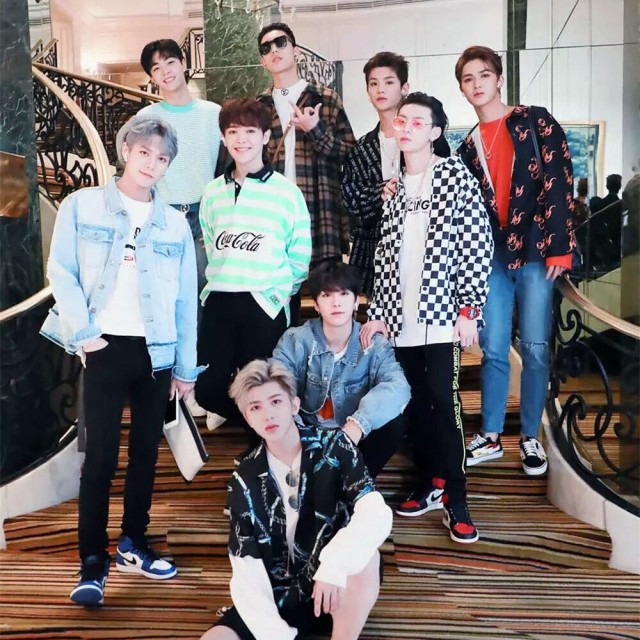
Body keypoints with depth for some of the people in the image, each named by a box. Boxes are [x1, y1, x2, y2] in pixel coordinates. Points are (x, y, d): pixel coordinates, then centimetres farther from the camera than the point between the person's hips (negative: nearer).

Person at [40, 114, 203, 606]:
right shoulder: (82, 206, 2)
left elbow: (185, 300, 7)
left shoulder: (175, 223, 8)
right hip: (106, 347, -3)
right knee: (101, 455, -3)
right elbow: (62, 273, -2)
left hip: (156, 351, 3)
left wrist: (185, 366, 6)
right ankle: (93, 562, 9)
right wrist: (83, 332, -12)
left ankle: (134, 545, 27)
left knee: (146, 452, 11)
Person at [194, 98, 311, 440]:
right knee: (207, 389, 7)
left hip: (264, 303, -4)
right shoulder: (212, 192, 11)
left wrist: (279, 293, -4)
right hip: (217, 301, 4)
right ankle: (240, 412, 38)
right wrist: (220, 282, 11)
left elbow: (300, 255, -2)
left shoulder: (286, 191, -3)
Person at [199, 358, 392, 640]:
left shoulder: (334, 447, -10)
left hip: (339, 588, -1)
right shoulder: (245, 480, -5)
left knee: (363, 555, -34)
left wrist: (333, 564, -40)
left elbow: (377, 515, -24)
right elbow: (246, 571, -9)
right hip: (281, 597, 1)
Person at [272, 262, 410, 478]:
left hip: (354, 438, 0)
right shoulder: (296, 340, -7)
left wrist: (359, 423, -46)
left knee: (394, 422, -28)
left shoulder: (375, 345, -10)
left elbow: (398, 387, -29)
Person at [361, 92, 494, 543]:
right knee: (414, 402, 9)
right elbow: (385, 256, 12)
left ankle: (455, 499, 6)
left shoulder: (456, 176, 1)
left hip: (440, 312, -5)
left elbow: (478, 246, -5)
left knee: (443, 401, -6)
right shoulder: (394, 189, 14)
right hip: (401, 317, 5)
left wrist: (469, 310, -10)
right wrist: (377, 314, 7)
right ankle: (431, 484, 24)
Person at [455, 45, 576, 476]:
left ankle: (531, 437, 14)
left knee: (535, 348, 0)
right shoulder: (469, 147, 15)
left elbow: (559, 182, -6)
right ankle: (491, 437, 17)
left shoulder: (535, 121, 2)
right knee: (494, 349, 6)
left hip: (534, 250, -3)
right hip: (493, 255, 4)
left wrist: (560, 246, -13)